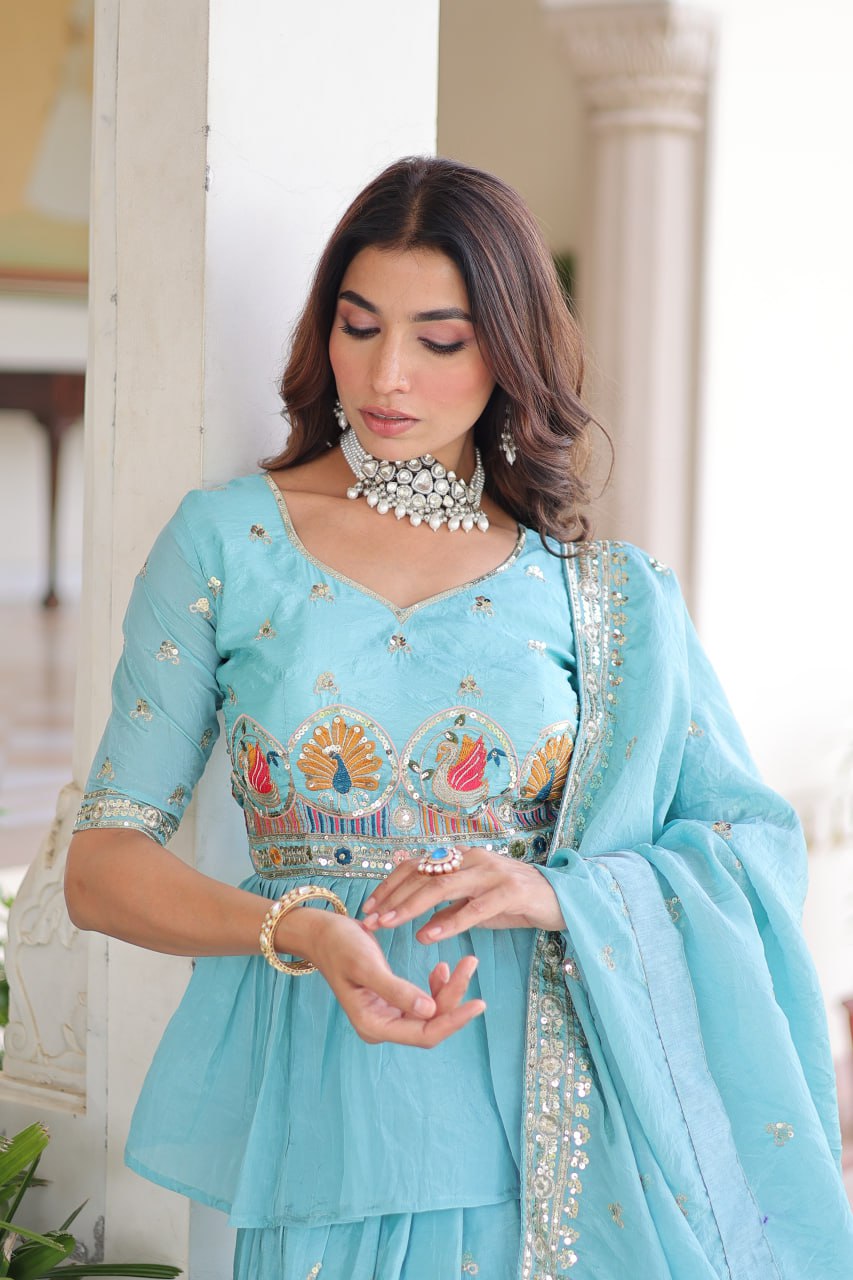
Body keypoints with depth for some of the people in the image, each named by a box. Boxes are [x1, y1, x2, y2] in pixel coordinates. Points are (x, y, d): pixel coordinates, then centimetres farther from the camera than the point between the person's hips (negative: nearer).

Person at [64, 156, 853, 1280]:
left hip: (549, 1102, 1)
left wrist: (554, 890, -16)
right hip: (328, 1104, -1)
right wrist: (299, 930, -20)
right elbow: (103, 867, -2)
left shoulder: (605, 593, 5)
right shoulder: (227, 541, 1)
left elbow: (762, 844, 2)